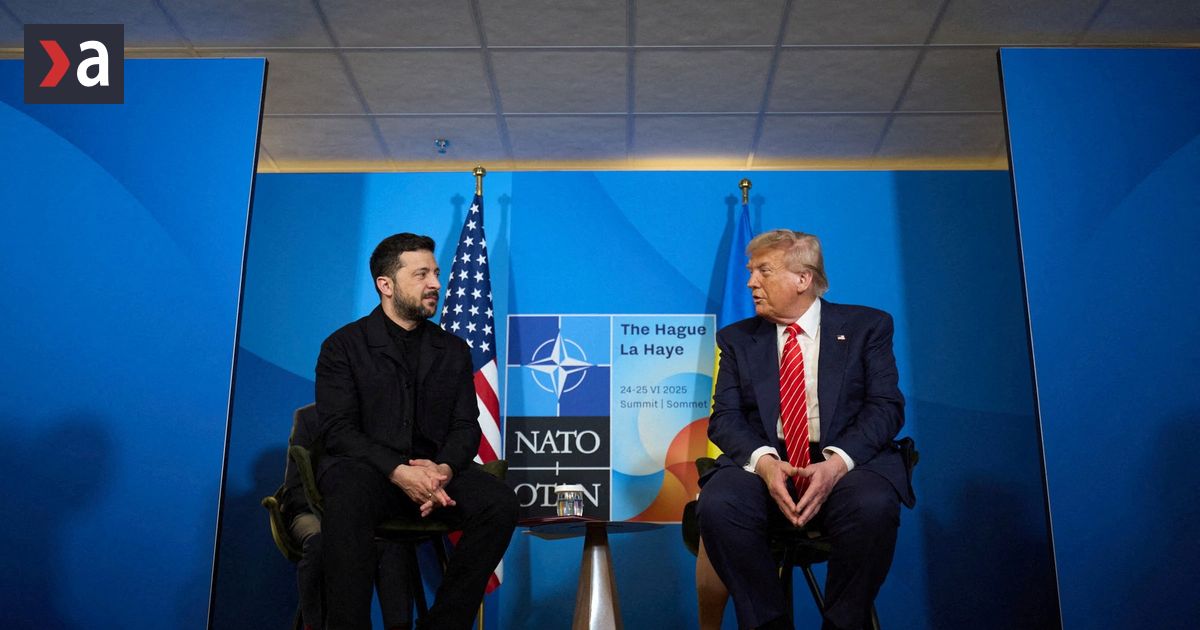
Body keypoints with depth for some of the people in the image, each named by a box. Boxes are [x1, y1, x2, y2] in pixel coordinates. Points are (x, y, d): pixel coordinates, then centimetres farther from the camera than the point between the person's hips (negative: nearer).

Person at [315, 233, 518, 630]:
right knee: (348, 505, -38)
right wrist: (399, 472, -22)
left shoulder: (453, 350, 14)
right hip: (365, 467, -3)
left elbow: (466, 426, 7)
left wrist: (444, 469, -16)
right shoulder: (344, 345, 4)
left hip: (434, 469, 4)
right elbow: (339, 430, -7)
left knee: (500, 504, -24)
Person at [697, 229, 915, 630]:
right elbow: (724, 417, 4)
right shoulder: (737, 339, 14)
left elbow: (886, 406, -1)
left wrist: (837, 462, -19)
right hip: (764, 463, 2)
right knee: (717, 506, -30)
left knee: (873, 506, -34)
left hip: (846, 462, -1)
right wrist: (763, 461, -18)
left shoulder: (867, 326, 9)